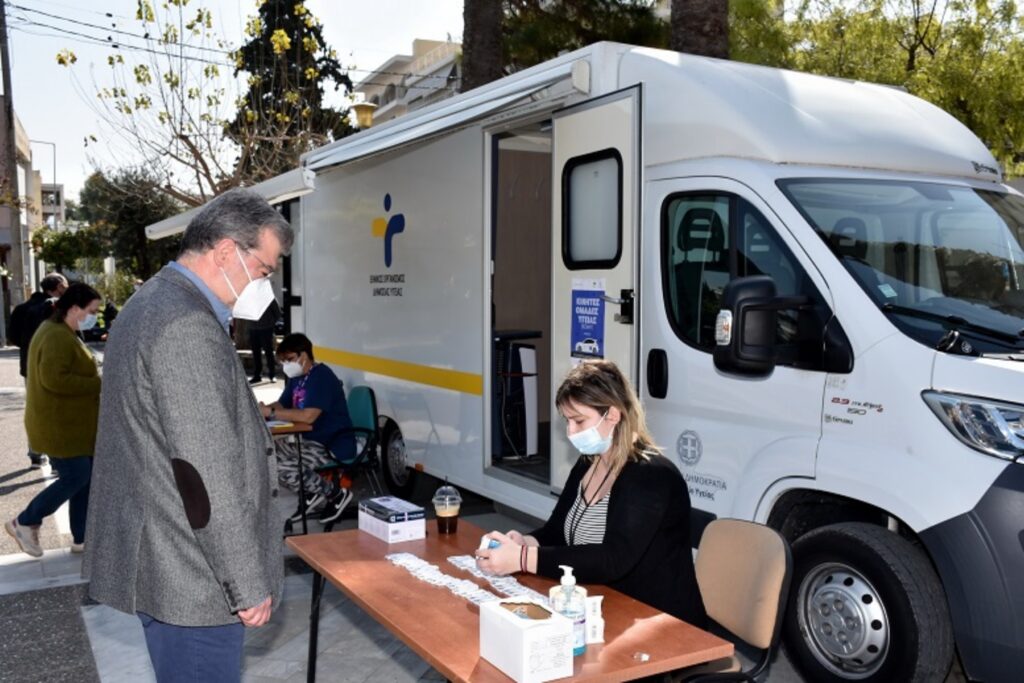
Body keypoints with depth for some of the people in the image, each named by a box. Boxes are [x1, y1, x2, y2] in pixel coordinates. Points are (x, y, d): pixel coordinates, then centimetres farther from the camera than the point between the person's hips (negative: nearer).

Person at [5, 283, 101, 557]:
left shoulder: (63, 333, 15)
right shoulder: (57, 336, -20)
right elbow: (53, 378, -30)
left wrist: (95, 382, 8)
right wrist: (97, 384, -24)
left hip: (70, 423, 11)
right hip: (59, 426, -11)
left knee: (85, 478, 10)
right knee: (76, 478, -5)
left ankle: (81, 538, 18)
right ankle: (24, 522, 12)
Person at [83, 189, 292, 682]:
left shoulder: (150, 303, 11)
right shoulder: (188, 326, -22)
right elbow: (208, 472, -24)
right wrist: (249, 584, -17)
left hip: (158, 559, 10)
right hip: (192, 576, -10)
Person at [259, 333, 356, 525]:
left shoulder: (321, 376, -17)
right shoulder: (296, 377, 11)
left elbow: (307, 416, -28)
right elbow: (282, 405, 18)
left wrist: (271, 413, -21)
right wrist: (262, 410, -4)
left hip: (334, 446, -10)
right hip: (311, 441, 10)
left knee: (282, 466, -24)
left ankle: (337, 494, -5)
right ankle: (311, 495, 8)